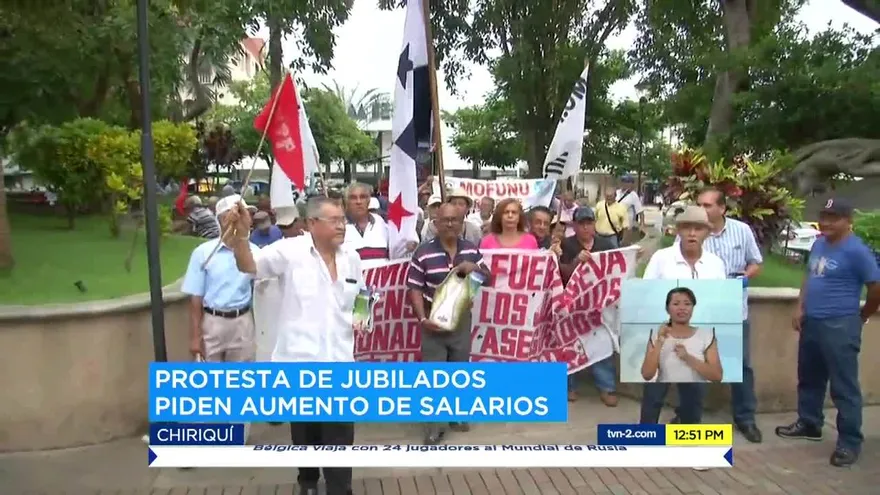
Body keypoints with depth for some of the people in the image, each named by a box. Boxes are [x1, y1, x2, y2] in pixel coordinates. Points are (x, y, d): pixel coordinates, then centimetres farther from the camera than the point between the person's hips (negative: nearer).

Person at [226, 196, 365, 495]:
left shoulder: (352, 258, 6)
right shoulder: (290, 251, -10)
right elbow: (249, 266, -19)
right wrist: (241, 234, -35)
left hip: (338, 360, 3)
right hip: (299, 359, -2)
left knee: (339, 433, 5)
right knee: (304, 429, 16)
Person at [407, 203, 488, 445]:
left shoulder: (471, 249, 2)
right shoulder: (423, 253, -12)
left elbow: (487, 278, 10)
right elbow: (414, 290, -10)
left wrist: (475, 268, -12)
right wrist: (423, 319, -20)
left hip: (462, 319, 4)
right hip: (434, 320, -4)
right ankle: (433, 426, 11)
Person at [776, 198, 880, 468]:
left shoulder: (857, 251, -15)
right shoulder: (819, 244, 10)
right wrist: (800, 308, 9)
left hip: (840, 326, -8)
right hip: (811, 322, 8)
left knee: (844, 387, -1)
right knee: (809, 378, 20)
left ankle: (850, 442, 9)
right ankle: (808, 424, 36)